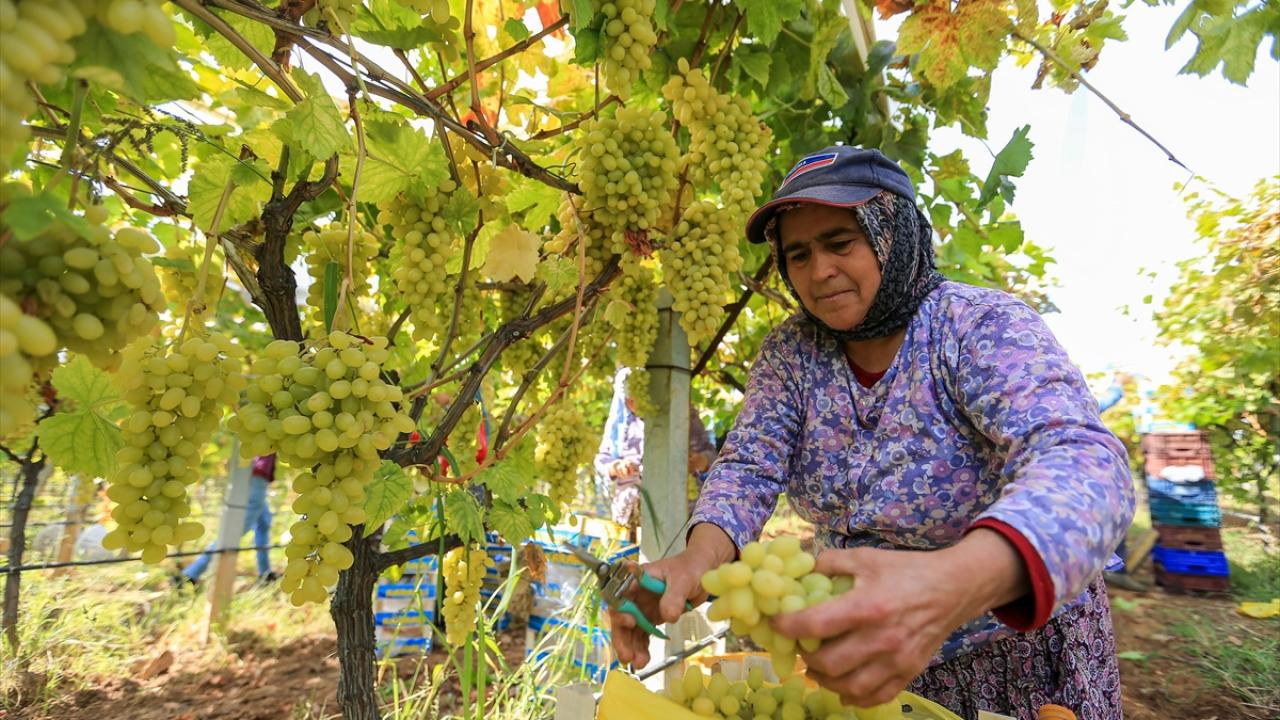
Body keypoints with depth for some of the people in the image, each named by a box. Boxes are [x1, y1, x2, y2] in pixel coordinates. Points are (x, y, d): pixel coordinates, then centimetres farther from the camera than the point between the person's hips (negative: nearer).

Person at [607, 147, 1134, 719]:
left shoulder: (984, 327, -21)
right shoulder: (790, 351, -9)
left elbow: (1082, 464, -36)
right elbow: (748, 468, -14)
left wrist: (961, 581, -56)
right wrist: (700, 555, -36)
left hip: (1017, 654, -3)